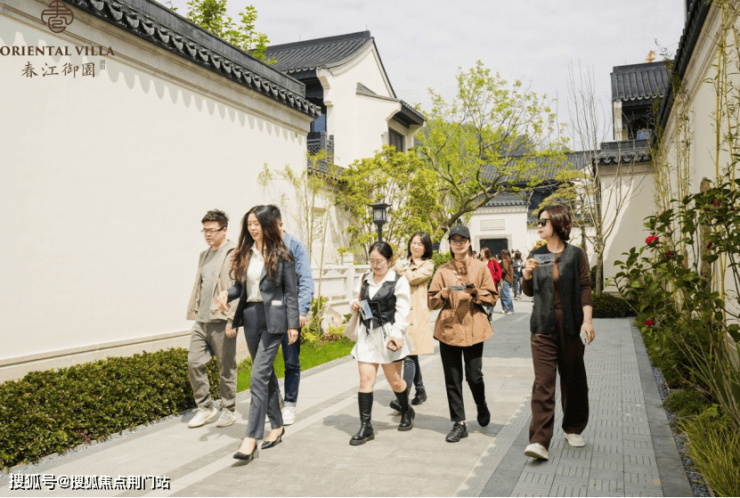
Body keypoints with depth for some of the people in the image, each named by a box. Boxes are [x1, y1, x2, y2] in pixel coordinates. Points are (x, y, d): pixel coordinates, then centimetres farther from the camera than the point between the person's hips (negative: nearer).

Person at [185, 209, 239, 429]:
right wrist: (195, 312, 16)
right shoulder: (205, 255, 17)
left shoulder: (234, 254, -9)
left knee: (226, 368, 4)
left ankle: (228, 410, 19)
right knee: (194, 362, 4)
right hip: (202, 320, 7)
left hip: (222, 321, -7)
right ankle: (205, 407, 19)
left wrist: (231, 320, -19)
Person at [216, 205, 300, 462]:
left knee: (259, 376, -11)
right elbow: (240, 285, 13)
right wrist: (227, 293, -8)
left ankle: (251, 438, -9)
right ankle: (277, 426, 29)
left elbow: (291, 292, -5)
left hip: (273, 318, -6)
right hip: (250, 316, 6)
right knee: (266, 373, 15)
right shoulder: (244, 254, 8)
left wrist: (293, 324, -8)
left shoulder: (281, 254, -6)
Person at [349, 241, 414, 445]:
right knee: (366, 379, -3)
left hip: (388, 335, -4)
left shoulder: (399, 281, -4)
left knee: (394, 380, 8)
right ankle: (365, 427, 2)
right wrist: (354, 305, -3)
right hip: (367, 335, 4)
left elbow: (402, 311, -9)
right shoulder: (364, 280, 11)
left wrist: (396, 334, -21)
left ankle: (406, 411, 36)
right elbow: (358, 301, 21)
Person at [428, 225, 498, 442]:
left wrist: (475, 292, -14)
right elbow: (432, 301, 7)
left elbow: (492, 297, 4)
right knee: (452, 379, 2)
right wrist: (443, 295, -13)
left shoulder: (480, 268, 5)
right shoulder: (443, 270, 8)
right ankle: (459, 423, 13)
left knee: (474, 376, 1)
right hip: (448, 328, 1)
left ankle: (482, 408, 33)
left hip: (473, 328, -1)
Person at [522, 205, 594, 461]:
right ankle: (539, 441, -12)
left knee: (573, 379, 12)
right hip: (543, 326, 1)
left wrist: (587, 320, -12)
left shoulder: (575, 255, 0)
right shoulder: (536, 254, 7)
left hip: (570, 325, -1)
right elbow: (528, 291, 10)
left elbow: (585, 288, -1)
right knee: (543, 382, -8)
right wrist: (527, 274, -10)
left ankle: (573, 428, 33)